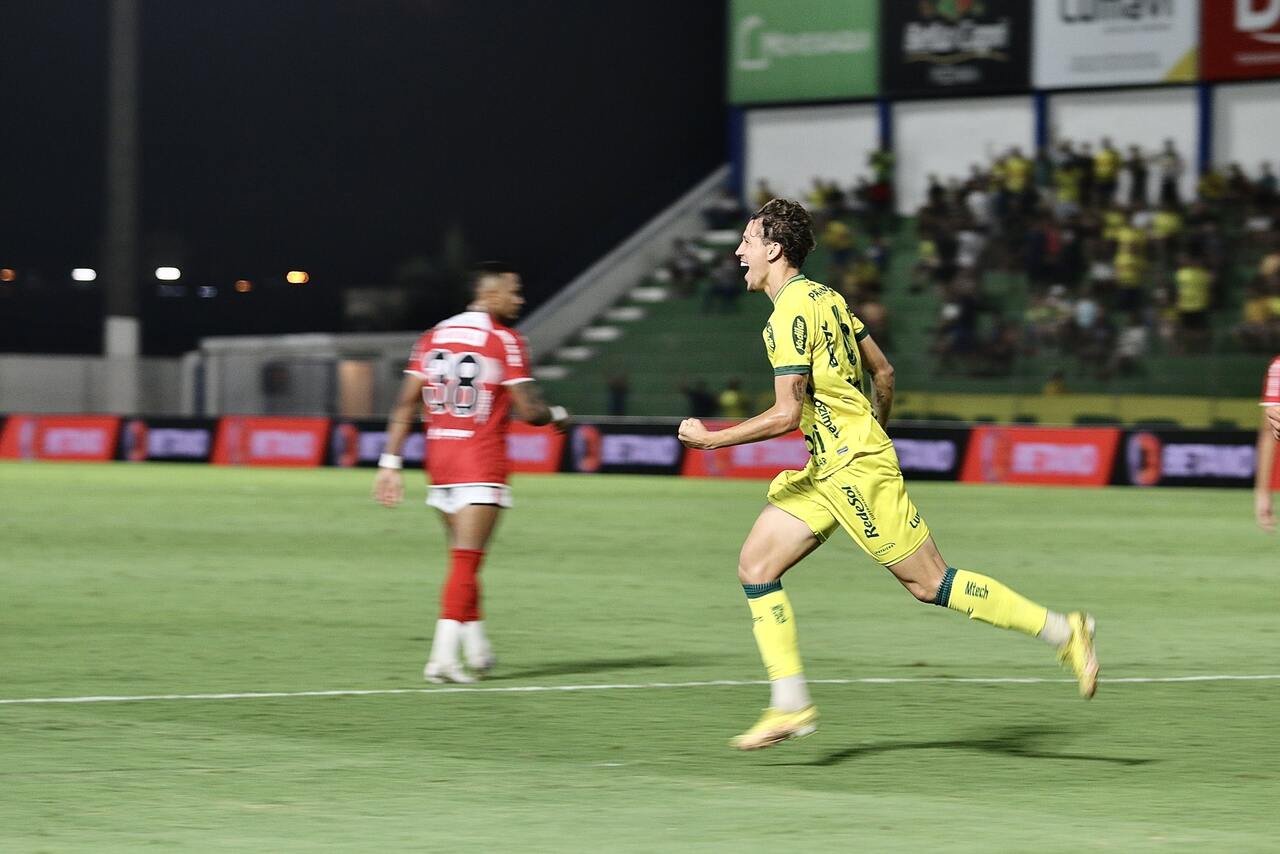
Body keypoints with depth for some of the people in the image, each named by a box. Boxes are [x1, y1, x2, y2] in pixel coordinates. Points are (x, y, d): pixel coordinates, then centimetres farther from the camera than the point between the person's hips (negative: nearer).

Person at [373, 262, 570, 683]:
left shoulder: (434, 337, 9)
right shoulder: (505, 341, -7)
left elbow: (406, 404, 5)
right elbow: (527, 409, -10)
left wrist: (391, 463, 6)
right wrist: (557, 415, 11)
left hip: (439, 460, 6)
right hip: (481, 462, -6)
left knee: (464, 557, 17)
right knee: (466, 560, -7)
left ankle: (475, 646, 23)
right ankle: (443, 655, -14)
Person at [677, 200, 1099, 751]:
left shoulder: (790, 315, -17)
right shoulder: (824, 297, 12)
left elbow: (786, 414, -23)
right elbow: (883, 371, 17)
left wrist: (711, 438, -14)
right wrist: (874, 430, 30)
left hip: (853, 468, -10)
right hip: (827, 468, 10)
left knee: (928, 582, -6)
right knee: (756, 564, 3)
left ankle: (1063, 632, 1)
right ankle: (791, 705, 0)